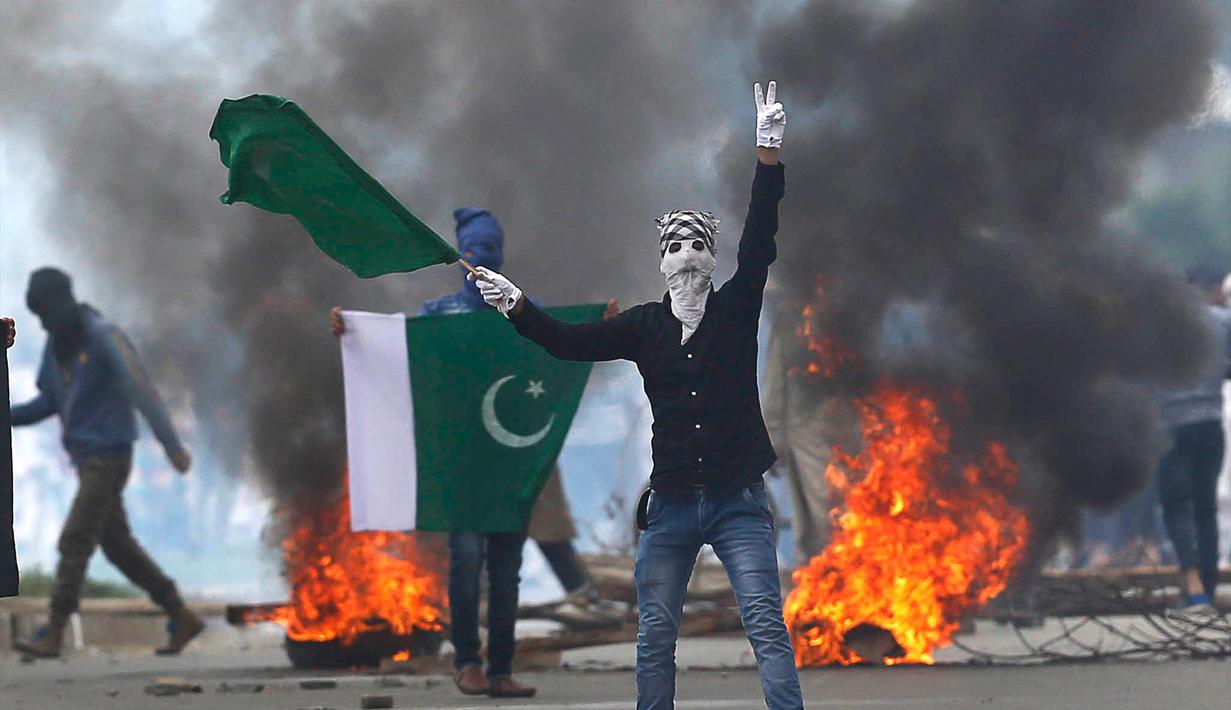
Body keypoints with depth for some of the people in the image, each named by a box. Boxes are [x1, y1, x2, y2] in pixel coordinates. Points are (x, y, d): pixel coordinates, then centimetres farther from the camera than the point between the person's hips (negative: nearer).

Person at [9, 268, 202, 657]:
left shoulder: (105, 337, -15)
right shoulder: (56, 344, 11)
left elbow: (142, 390, -20)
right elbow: (48, 402, 19)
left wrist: (172, 445, -26)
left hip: (109, 456, -9)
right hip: (86, 459, 9)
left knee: (75, 541, -10)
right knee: (118, 544, 10)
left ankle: (53, 635, -7)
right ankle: (182, 618, 16)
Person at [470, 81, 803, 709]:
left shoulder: (735, 309, 3)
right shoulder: (644, 325, 7)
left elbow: (758, 244, -9)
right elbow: (573, 343, -1)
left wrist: (769, 153, -19)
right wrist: (519, 308, -16)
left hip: (738, 501, -2)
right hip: (671, 503, 2)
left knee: (767, 626, -10)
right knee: (654, 637, 4)